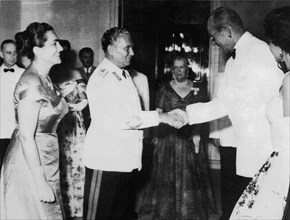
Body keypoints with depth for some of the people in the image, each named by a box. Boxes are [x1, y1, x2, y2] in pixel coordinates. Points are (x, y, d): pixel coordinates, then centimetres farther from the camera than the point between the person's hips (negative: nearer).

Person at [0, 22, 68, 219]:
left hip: (46, 164, 9)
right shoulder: (31, 83, -20)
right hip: (31, 165, -9)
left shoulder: (45, 78, 8)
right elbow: (26, 137, -22)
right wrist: (41, 183, -22)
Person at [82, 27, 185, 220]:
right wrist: (161, 117, -24)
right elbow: (118, 118, -25)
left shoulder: (124, 75, 14)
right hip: (105, 161, -9)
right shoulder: (102, 78, -15)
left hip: (125, 160, 9)